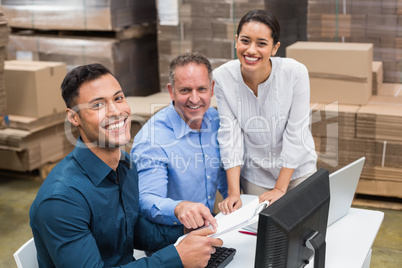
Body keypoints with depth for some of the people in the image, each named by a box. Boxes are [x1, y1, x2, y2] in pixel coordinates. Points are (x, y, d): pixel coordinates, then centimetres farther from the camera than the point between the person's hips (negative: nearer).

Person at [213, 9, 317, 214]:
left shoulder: (295, 73, -22)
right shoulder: (222, 77, -17)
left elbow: (295, 134, -18)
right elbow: (230, 134, -15)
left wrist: (280, 189, -16)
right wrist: (233, 192, -18)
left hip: (297, 171, -1)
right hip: (254, 173, 1)